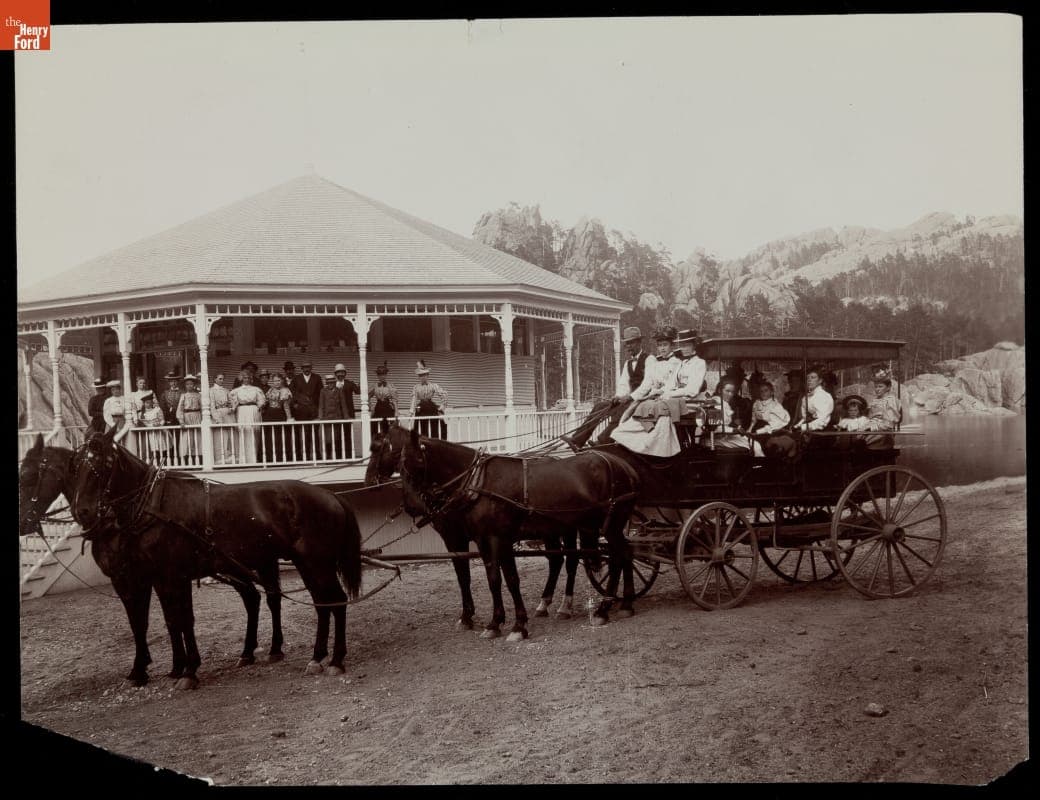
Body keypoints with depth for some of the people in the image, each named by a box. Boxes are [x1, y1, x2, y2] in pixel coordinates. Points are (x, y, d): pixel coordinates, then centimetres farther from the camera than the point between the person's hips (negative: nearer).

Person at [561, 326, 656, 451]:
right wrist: (619, 397, -10)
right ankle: (577, 440, -19)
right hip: (630, 399, 7)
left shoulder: (649, 359, -4)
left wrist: (630, 396, -24)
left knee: (619, 410, -33)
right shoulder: (627, 364, 20)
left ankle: (601, 443, -36)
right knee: (600, 405, -11)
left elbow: (648, 383, -16)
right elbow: (623, 385, 12)